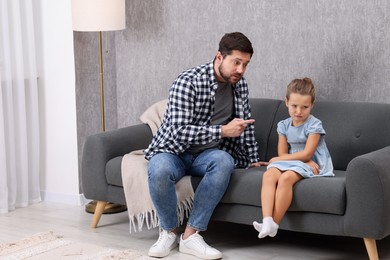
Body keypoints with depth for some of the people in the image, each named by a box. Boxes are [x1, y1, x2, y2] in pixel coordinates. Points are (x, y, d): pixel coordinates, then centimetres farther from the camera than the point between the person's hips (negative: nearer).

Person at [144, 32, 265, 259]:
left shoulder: (239, 84, 1)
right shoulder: (187, 82, -20)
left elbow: (246, 123, 17)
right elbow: (179, 131, -27)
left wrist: (253, 160, 18)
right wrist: (224, 131, -30)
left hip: (206, 154, 4)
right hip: (173, 150, -4)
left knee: (224, 161, -33)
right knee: (159, 170, -39)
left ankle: (191, 235, -27)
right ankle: (169, 231, -12)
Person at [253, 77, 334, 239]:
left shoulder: (314, 125, -8)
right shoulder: (284, 125, 8)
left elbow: (307, 154, -14)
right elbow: (282, 154, 2)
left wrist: (278, 159, -8)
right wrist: (303, 159, -16)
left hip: (312, 165, -5)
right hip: (292, 163, 5)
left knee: (285, 178, -34)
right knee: (268, 175, -26)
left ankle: (274, 224, -30)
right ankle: (267, 220, -41)